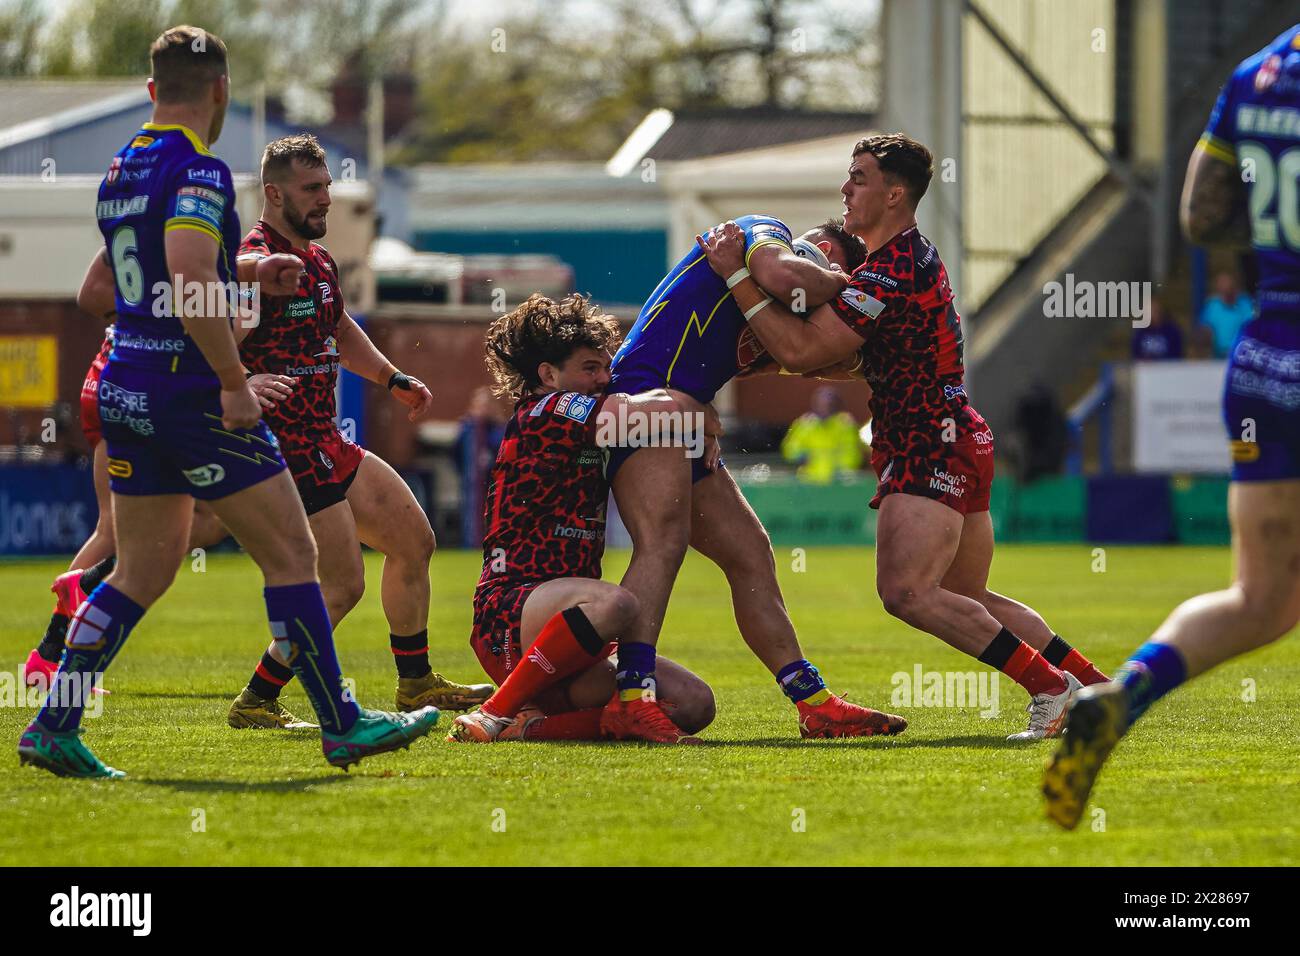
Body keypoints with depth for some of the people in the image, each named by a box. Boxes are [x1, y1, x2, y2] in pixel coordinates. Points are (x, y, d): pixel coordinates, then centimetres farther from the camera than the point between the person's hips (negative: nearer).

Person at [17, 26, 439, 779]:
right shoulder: (198, 170, -14)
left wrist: (244, 275, 26)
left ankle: (55, 725, 7)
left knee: (141, 573, 13)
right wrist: (234, 379, -20)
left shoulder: (122, 171, 14)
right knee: (292, 554, -1)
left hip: (126, 396, 9)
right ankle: (342, 727, 2)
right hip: (190, 393, -9)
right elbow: (189, 286, -26)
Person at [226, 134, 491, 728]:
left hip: (327, 445, 10)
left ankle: (416, 684, 28)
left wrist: (393, 379, 24)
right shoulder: (256, 263, -17)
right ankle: (256, 703, -3)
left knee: (414, 541, 16)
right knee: (342, 586, -13)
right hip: (289, 450, -10)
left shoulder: (317, 259, 14)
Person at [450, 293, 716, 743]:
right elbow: (672, 409, -15)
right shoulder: (542, 414, -6)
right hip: (509, 616, -9)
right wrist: (704, 423, 6)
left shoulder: (585, 437, 21)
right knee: (615, 603, -40)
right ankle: (495, 715, -25)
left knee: (693, 704, -9)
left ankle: (532, 725, -13)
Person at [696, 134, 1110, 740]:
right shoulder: (914, 255, 17)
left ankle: (1052, 688, -18)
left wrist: (736, 276, -17)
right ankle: (1098, 690, 18)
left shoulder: (892, 272, -17)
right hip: (955, 441, 11)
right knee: (966, 602, 16)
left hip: (933, 448, -11)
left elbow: (802, 350, -22)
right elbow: (851, 356, 24)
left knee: (906, 592, -20)